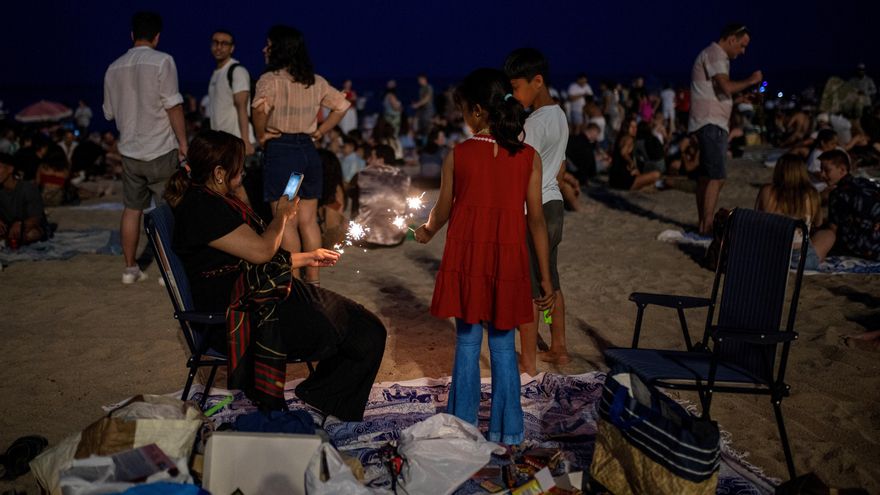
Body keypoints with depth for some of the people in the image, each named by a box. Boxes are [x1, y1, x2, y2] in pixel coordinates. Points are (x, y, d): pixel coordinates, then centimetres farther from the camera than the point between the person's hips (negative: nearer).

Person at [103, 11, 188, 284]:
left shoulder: (114, 68, 8)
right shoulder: (162, 61, -9)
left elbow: (109, 112, 16)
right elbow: (173, 106, -13)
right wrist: (183, 142, -6)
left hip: (129, 150, 5)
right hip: (161, 150, -5)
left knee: (132, 208, 13)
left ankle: (130, 268, 18)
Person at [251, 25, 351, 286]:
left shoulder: (270, 79, -10)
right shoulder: (316, 81, 9)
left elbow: (260, 107, -28)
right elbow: (342, 105, 14)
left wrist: (261, 135, -12)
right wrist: (319, 132, 13)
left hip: (280, 151, -6)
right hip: (309, 152, 6)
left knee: (287, 223, 0)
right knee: (308, 221, 12)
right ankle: (313, 279, 18)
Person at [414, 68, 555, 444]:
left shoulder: (458, 155, -7)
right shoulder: (528, 157, -5)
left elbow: (443, 211, 4)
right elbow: (536, 221, -4)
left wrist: (427, 232, 27)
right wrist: (546, 277, 2)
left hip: (466, 260, 0)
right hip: (508, 262, 1)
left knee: (467, 342, 13)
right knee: (503, 346, 11)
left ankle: (464, 425, 23)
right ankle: (507, 431, 19)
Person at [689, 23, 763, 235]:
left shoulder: (718, 56, 22)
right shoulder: (714, 54, -11)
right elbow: (727, 87, -23)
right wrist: (751, 80, -10)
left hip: (711, 124, 11)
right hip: (711, 124, -11)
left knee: (705, 176, 11)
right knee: (717, 177, -15)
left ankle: (703, 225, 16)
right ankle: (707, 227, -17)